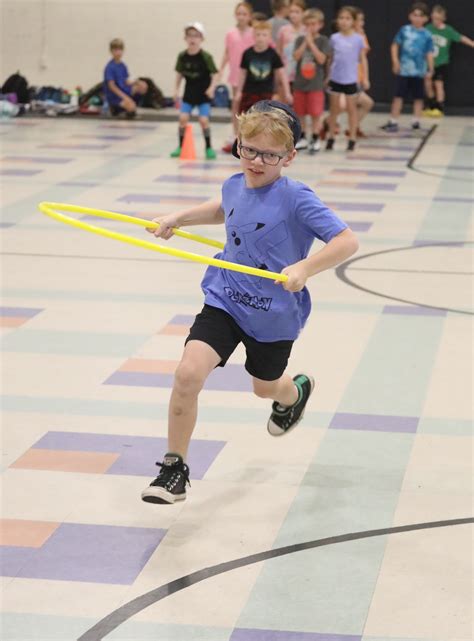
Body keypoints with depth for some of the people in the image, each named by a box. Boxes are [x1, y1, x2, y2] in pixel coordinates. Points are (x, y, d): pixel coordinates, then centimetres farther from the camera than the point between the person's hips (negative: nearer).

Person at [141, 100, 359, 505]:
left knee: (266, 387, 22)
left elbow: (347, 240, -27)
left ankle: (297, 391, 63)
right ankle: (174, 468, -3)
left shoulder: (295, 199, -22)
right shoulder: (235, 186, -3)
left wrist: (304, 268, -39)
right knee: (188, 373, -19)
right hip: (225, 302, 3)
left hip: (274, 314, -3)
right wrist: (178, 219, 17)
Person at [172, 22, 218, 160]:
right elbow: (179, 74, 8)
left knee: (203, 120, -9)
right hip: (189, 93, 3)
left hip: (203, 94, -3)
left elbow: (215, 74, -11)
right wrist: (176, 90, 4)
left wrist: (211, 88, -25)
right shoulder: (182, 56, -4)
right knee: (183, 118, -5)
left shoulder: (206, 57, -14)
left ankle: (209, 147, 7)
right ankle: (181, 146, 9)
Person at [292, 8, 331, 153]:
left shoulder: (323, 41, -3)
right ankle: (302, 138, 21)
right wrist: (305, 41, -16)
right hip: (300, 82, 3)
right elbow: (296, 56, -9)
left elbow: (321, 59, -15)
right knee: (300, 113, 9)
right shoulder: (300, 40, 5)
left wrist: (311, 43, -18)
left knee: (315, 113, -4)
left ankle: (315, 139, 7)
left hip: (315, 83, -3)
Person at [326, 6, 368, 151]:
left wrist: (365, 78, -4)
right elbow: (330, 59, 9)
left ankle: (352, 139, 12)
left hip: (351, 80, -2)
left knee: (351, 108, 5)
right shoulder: (334, 38, 0)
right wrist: (327, 76, 10)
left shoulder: (358, 39, -5)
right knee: (334, 108, 9)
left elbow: (363, 59, 0)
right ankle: (331, 137, 17)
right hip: (335, 79, 2)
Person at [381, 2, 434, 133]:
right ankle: (393, 122, 4)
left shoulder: (426, 35, -2)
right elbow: (395, 45, 4)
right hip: (404, 70, -1)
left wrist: (430, 69, -6)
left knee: (418, 97, 10)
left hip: (419, 71, 1)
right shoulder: (404, 30, -2)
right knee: (398, 95, 0)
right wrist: (395, 61, -5)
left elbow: (429, 53, -1)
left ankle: (416, 121, 21)